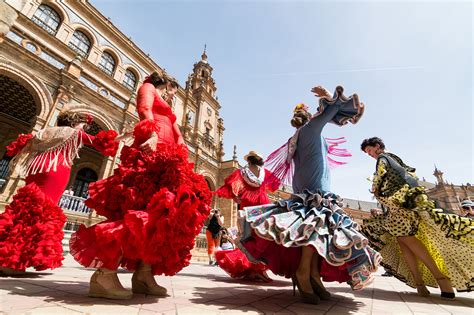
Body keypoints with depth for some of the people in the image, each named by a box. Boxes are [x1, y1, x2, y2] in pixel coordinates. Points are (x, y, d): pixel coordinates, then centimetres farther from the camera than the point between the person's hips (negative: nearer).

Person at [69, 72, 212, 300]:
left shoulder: (168, 109, 38)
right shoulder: (149, 87, 18)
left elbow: (177, 134, 25)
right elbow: (144, 109, -4)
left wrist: (182, 152, 6)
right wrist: (151, 134, -23)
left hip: (168, 157, 8)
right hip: (152, 150, -8)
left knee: (161, 210, -5)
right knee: (145, 206, -22)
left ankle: (143, 274, -6)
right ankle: (105, 273, -21)